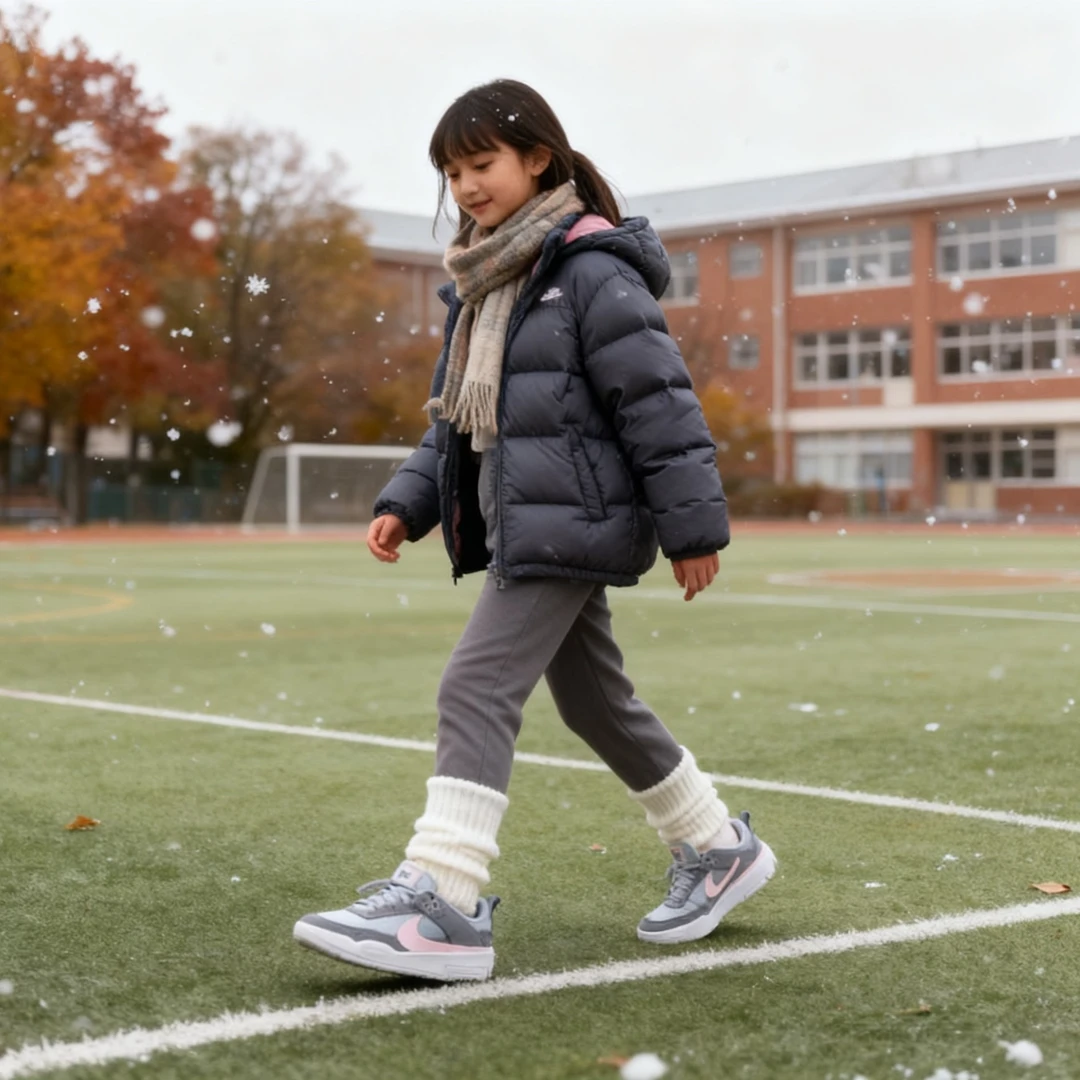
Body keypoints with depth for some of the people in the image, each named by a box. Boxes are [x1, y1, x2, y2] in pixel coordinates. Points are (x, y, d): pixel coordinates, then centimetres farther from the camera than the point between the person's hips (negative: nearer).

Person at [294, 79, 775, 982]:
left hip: (569, 524, -10)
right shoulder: (483, 288, 16)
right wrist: (408, 503, 8)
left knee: (477, 690, -17)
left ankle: (440, 905, -19)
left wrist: (693, 527, -15)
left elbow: (658, 403, -14)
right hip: (518, 527, 10)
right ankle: (717, 849, 33)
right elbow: (456, 421, 20)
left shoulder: (590, 273, -12)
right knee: (596, 702, 18)